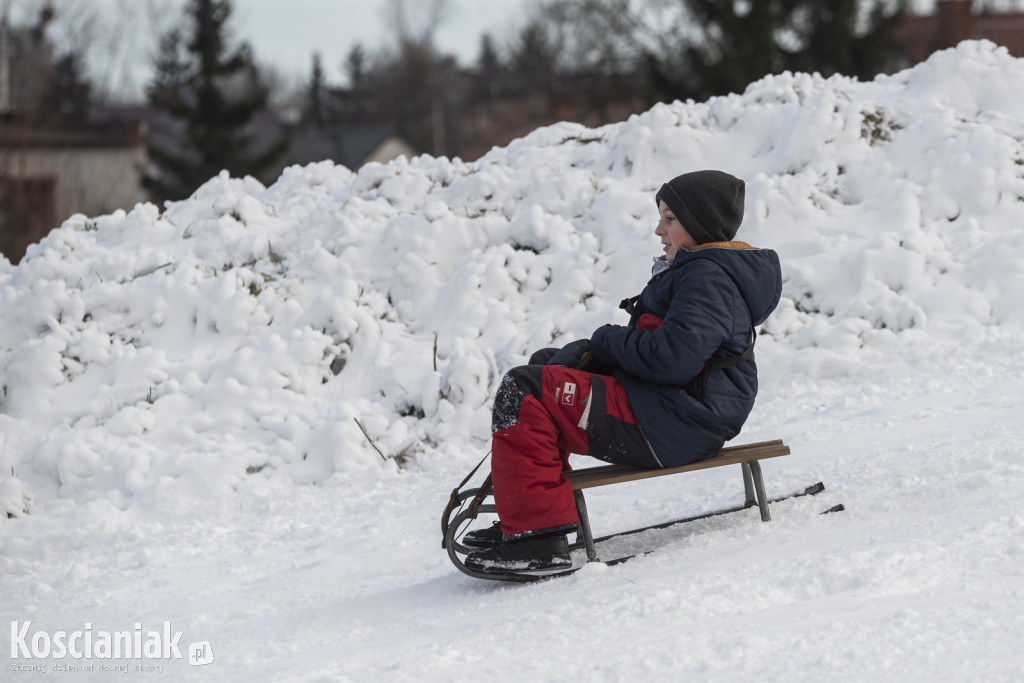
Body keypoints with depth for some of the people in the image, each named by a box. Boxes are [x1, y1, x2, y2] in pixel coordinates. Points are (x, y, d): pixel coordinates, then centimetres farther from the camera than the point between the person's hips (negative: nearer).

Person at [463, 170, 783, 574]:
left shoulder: (709, 276, -15)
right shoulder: (698, 269, 20)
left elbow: (673, 357, -28)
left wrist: (609, 340, -10)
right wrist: (588, 350, 2)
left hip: (668, 428, -12)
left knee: (524, 392, -17)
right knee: (545, 363, 24)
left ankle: (537, 533, -19)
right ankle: (524, 519, 21)